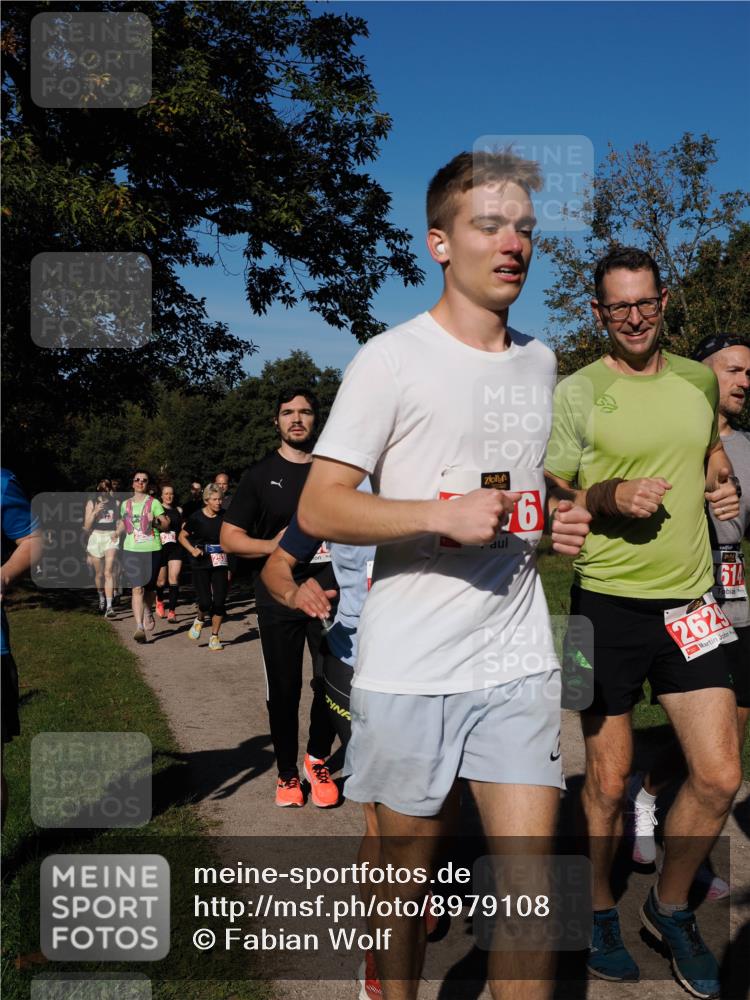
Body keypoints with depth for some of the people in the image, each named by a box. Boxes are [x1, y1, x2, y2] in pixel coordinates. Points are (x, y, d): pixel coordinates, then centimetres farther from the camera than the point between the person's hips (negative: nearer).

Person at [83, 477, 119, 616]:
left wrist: (117, 532, -8)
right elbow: (87, 527, 0)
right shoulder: (91, 503, 4)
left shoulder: (115, 503, 5)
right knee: (99, 574, 12)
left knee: (108, 572, -16)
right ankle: (101, 598, 39)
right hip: (96, 538, 1)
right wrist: (95, 512, -14)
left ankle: (109, 606, -22)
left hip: (111, 538, -1)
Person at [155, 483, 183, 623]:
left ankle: (172, 611, -8)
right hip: (160, 547, -2)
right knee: (161, 580, 8)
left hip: (176, 547, 2)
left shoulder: (179, 510, 11)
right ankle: (159, 600, 41)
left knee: (174, 579, -9)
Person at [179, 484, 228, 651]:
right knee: (205, 602, -8)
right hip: (201, 564, -2)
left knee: (219, 602, -2)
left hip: (220, 564, 2)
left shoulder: (224, 516, 0)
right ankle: (200, 620, 28)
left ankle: (214, 637, 14)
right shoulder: (197, 517, -7)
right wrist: (192, 550, -12)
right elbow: (182, 536, 4)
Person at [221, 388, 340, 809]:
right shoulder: (261, 474, 6)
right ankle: (287, 774, 23)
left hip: (330, 594, 1)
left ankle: (318, 761, 25)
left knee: (333, 684, 0)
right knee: (284, 689, 5)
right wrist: (271, 545, -14)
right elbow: (230, 537, 4)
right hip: (278, 597, -1)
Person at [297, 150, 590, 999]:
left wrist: (557, 521, 6)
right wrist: (441, 515, -23)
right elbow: (318, 509, -11)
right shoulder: (391, 361, -7)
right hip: (409, 669, -4)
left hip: (519, 663, 4)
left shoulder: (540, 362, 13)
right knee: (407, 873, 13)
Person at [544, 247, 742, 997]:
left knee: (719, 777, 3)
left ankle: (670, 906, 28)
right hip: (608, 603, -4)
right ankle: (600, 911, 32)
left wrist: (723, 483, 5)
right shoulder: (576, 393, -4)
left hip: (690, 599, 4)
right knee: (608, 781, 7)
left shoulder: (699, 379, 9)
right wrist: (612, 496, -20)